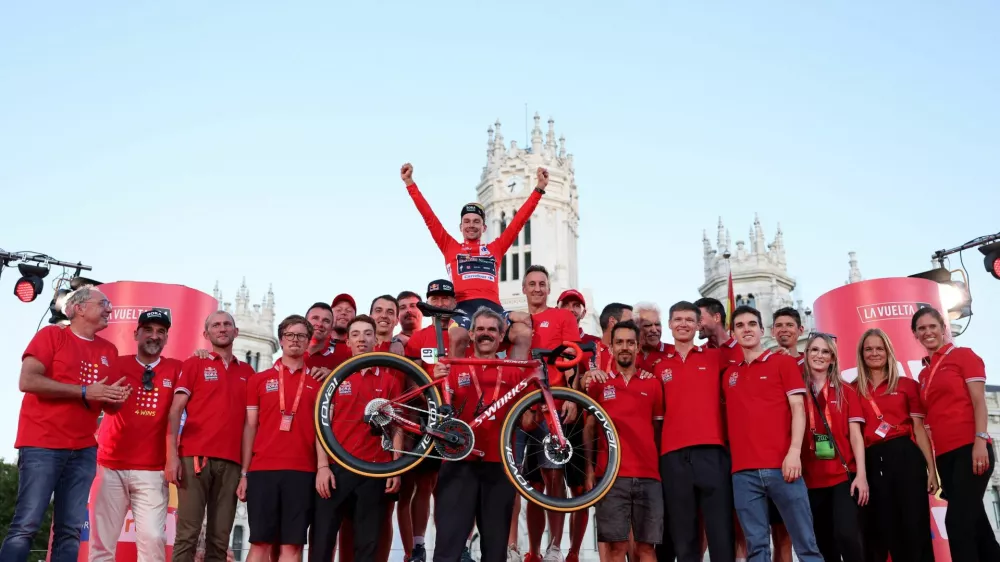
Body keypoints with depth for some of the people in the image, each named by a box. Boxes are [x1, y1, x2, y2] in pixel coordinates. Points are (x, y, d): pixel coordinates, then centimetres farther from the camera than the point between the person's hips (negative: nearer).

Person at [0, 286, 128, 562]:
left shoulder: (109, 350, 14)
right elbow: (27, 381, -13)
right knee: (26, 525, -9)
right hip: (42, 445, -5)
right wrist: (85, 392, -15)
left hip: (84, 449, 6)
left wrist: (118, 396, -5)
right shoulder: (51, 335, -1)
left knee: (70, 530, 3)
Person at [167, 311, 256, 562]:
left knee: (220, 539, 2)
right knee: (187, 534, -6)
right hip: (194, 456, -3)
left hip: (231, 461, 3)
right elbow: (176, 411, 3)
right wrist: (172, 455, -9)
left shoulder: (247, 372, 17)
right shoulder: (194, 364, 9)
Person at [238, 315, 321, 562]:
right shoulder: (259, 379, 11)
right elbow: (250, 427, 10)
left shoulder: (317, 382, 10)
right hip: (262, 470, 0)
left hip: (302, 472, 0)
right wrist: (244, 473, 3)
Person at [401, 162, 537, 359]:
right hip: (464, 306, -2)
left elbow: (519, 219, 25)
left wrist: (539, 188, 22)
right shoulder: (450, 247, 24)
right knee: (458, 337, -34)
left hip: (492, 306, 2)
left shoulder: (495, 248, 27)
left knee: (524, 333, -25)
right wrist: (410, 183, 15)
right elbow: (429, 217, 19)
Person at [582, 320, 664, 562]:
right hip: (612, 475, -1)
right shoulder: (598, 382, 8)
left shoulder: (653, 384, 11)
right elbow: (589, 428, 9)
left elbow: (659, 428, 14)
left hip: (649, 476, 2)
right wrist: (589, 469, 0)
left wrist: (662, 467, 6)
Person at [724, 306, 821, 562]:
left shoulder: (783, 362, 8)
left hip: (782, 466, -3)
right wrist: (730, 459, 8)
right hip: (743, 471, 3)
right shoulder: (729, 375, 19)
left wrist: (794, 451, -12)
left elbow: (798, 408, 0)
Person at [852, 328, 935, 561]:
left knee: (915, 527, -3)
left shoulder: (907, 385, 8)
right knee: (885, 529, 6)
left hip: (905, 457, -1)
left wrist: (931, 468, 0)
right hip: (872, 463, 1)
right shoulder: (854, 390, 11)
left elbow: (919, 428, 6)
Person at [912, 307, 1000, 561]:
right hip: (944, 455, 7)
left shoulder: (964, 355, 2)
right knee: (973, 522, 8)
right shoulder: (923, 374, 19)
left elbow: (978, 401, -6)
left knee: (958, 521, -14)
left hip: (969, 449, -7)